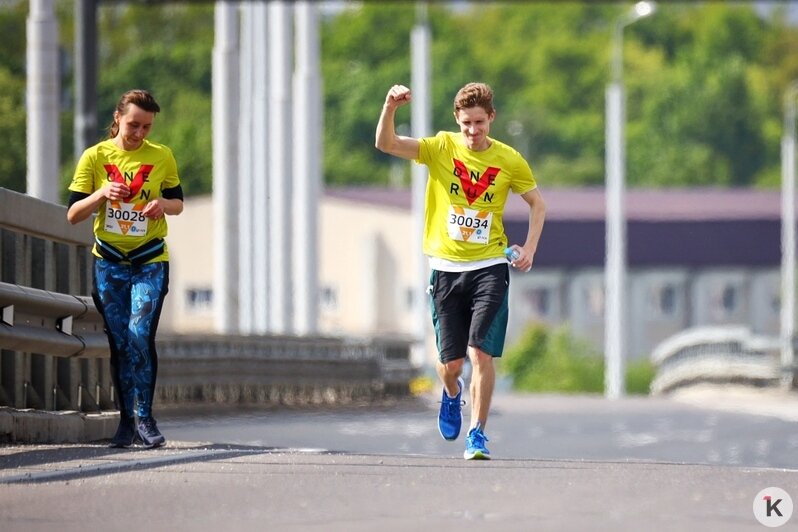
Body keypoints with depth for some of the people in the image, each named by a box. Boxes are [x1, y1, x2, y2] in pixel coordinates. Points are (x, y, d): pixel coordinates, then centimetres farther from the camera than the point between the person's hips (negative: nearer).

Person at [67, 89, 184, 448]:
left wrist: (163, 204, -11)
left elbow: (178, 203, 13)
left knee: (140, 335, -16)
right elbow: (73, 214, -1)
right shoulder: (94, 158, -2)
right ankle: (127, 419, 10)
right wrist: (101, 194, -19)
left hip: (150, 262, -1)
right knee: (120, 342, 2)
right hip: (109, 262, 1)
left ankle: (143, 417, -11)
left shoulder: (161, 157, 0)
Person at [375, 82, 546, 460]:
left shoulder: (509, 160, 0)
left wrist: (529, 248, 1)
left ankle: (477, 434, -3)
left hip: (490, 268, -1)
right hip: (446, 268, 1)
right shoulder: (441, 148, -2)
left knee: (481, 353, -14)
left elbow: (537, 203, 14)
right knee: (451, 362, 4)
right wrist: (390, 108, -30)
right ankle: (452, 393, 40)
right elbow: (385, 144, -12)